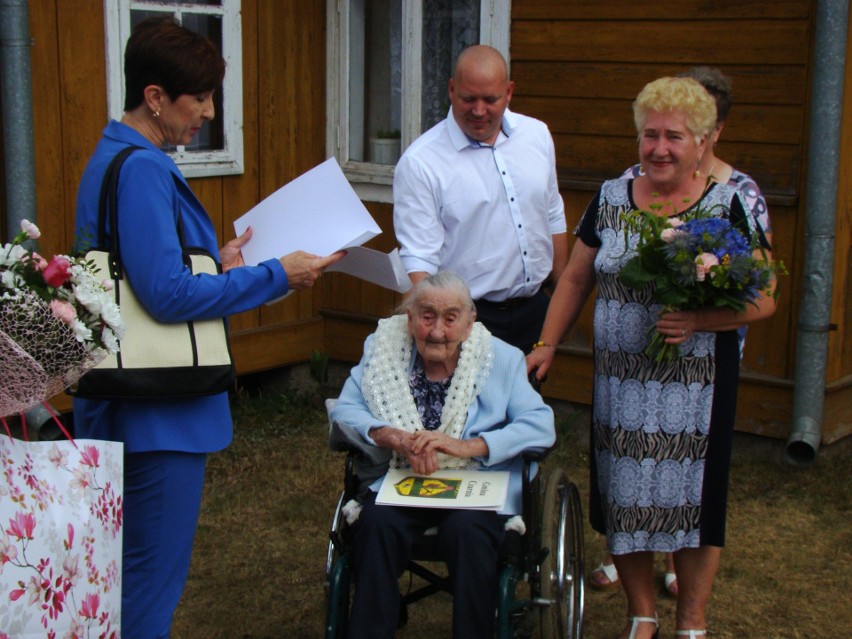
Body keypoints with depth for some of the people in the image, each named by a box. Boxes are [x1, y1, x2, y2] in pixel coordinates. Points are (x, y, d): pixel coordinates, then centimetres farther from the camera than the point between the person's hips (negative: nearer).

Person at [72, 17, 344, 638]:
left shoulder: (115, 159, 14)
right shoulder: (140, 170, -19)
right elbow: (168, 295, -24)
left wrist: (216, 263, 12)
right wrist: (276, 275, -17)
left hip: (141, 404, 11)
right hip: (161, 410, -11)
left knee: (143, 566, 20)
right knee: (155, 571, -1)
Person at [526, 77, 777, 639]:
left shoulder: (729, 207, -5)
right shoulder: (611, 199, 6)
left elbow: (763, 300, -7)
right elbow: (575, 280, 14)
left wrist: (697, 321, -21)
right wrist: (547, 345, 8)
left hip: (696, 388, -3)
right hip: (620, 385, 3)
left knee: (692, 499, 5)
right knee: (624, 498, 9)